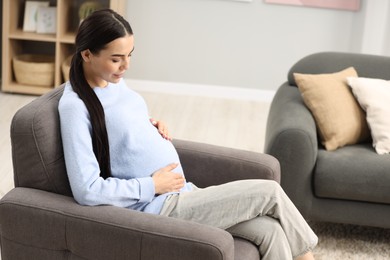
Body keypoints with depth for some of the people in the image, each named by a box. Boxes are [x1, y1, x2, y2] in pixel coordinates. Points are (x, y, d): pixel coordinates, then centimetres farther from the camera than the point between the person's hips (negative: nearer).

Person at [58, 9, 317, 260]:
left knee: (270, 230, -8)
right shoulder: (75, 105, -16)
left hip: (180, 193, 8)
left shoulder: (114, 80, 9)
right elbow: (86, 190, -22)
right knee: (270, 191, -8)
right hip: (160, 207, -8)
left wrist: (153, 126, 6)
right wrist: (152, 186, -17)